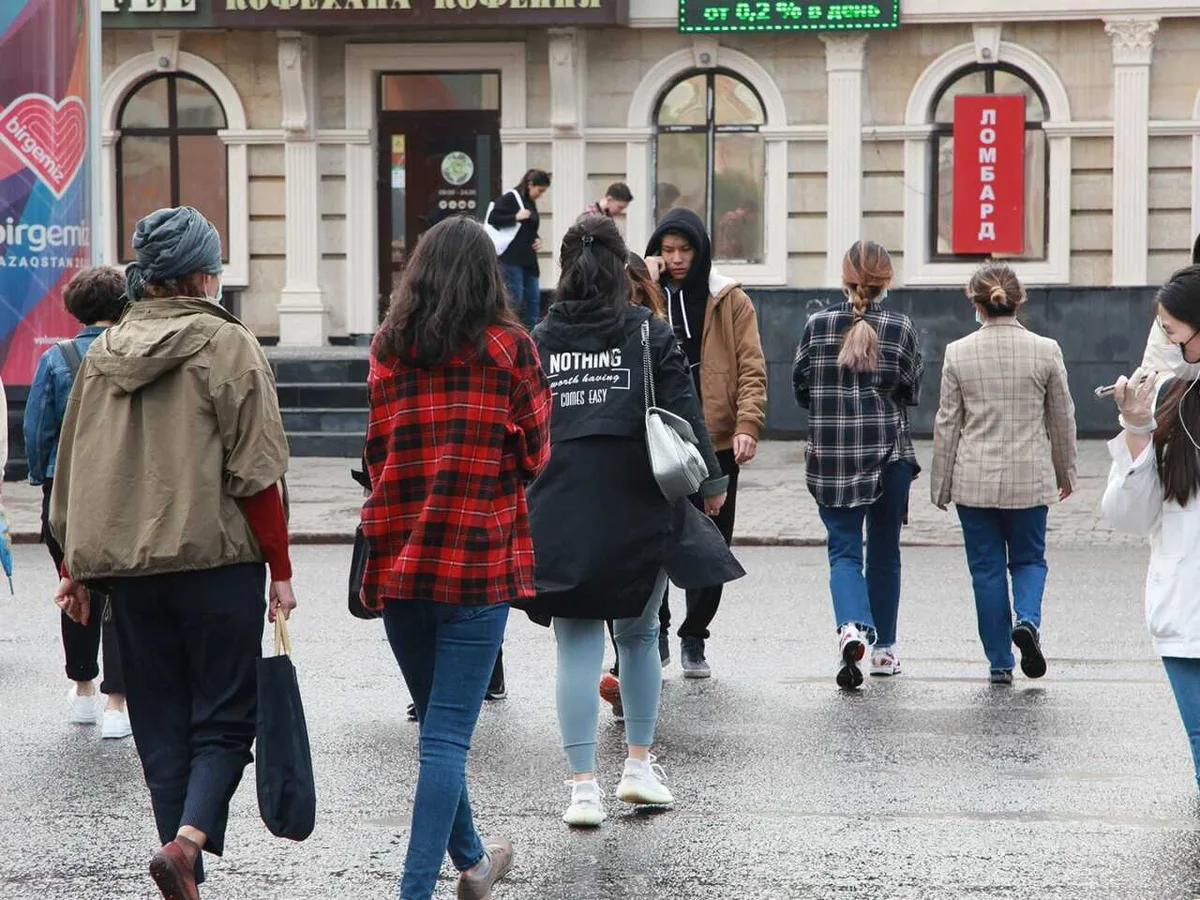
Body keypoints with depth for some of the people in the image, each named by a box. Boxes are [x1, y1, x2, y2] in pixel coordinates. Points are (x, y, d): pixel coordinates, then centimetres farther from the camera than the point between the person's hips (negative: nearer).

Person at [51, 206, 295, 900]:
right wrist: (281, 569, -3)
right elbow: (256, 473, -9)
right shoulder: (227, 346, -5)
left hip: (126, 564, 5)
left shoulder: (101, 354, 10)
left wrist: (78, 570, 21)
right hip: (216, 558, -5)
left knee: (161, 726, 11)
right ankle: (190, 838, -19)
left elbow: (74, 475, 14)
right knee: (225, 716, 3)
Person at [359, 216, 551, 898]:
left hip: (400, 559, 4)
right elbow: (536, 453, 0)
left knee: (438, 723, 20)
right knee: (448, 735, -3)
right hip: (479, 561, -4)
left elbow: (378, 452, 10)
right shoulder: (509, 345, -4)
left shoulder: (390, 348, 4)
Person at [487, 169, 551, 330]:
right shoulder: (510, 199, -8)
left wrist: (537, 239, 6)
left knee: (534, 298, 6)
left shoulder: (531, 203, 15)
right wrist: (516, 217, -20)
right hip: (511, 258, -8)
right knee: (515, 298, -7)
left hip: (528, 258, 8)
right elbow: (492, 218, -14)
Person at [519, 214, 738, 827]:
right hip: (637, 506, -1)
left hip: (562, 509, 1)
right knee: (639, 633, 17)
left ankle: (583, 785, -3)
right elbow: (682, 410, -2)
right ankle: (639, 765, 19)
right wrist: (709, 479, 7)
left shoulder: (540, 340, 4)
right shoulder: (649, 332, -1)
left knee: (577, 642, 2)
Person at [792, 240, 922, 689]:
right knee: (884, 552, 14)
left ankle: (851, 627, -24)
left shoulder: (818, 325, -3)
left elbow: (800, 387, 3)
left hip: (830, 457, 0)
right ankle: (884, 649, 21)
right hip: (889, 454, 0)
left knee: (843, 551, 2)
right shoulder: (901, 328, -5)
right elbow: (913, 392, 0)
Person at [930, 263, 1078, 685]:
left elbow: (947, 424, -2)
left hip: (974, 479, 0)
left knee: (987, 567, 9)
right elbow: (1062, 418, 5)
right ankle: (1028, 620, -12)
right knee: (1029, 558, 16)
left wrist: (941, 484, 8)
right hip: (1029, 477, 0)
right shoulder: (1045, 350, -4)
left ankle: (1000, 662, 11)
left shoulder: (958, 353, -6)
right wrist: (1065, 472, 19)